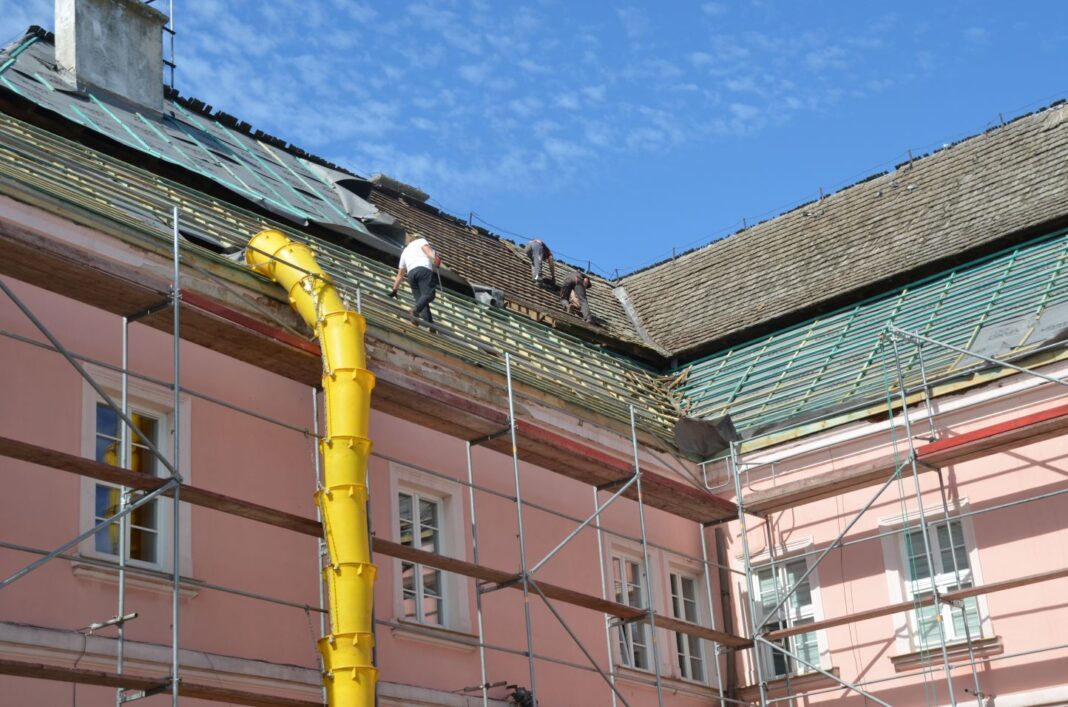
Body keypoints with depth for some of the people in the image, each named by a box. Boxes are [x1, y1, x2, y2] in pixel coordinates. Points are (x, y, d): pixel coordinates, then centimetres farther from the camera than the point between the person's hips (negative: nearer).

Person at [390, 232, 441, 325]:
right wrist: (434, 257, -18)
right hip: (424, 269, -5)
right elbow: (426, 248, -1)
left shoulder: (405, 251, 37)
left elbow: (400, 274, 38)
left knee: (420, 298, 3)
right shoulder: (421, 240, 25)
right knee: (428, 294, -18)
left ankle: (428, 322, -16)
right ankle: (415, 309, -45)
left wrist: (394, 289, 45)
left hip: (411, 273, 5)